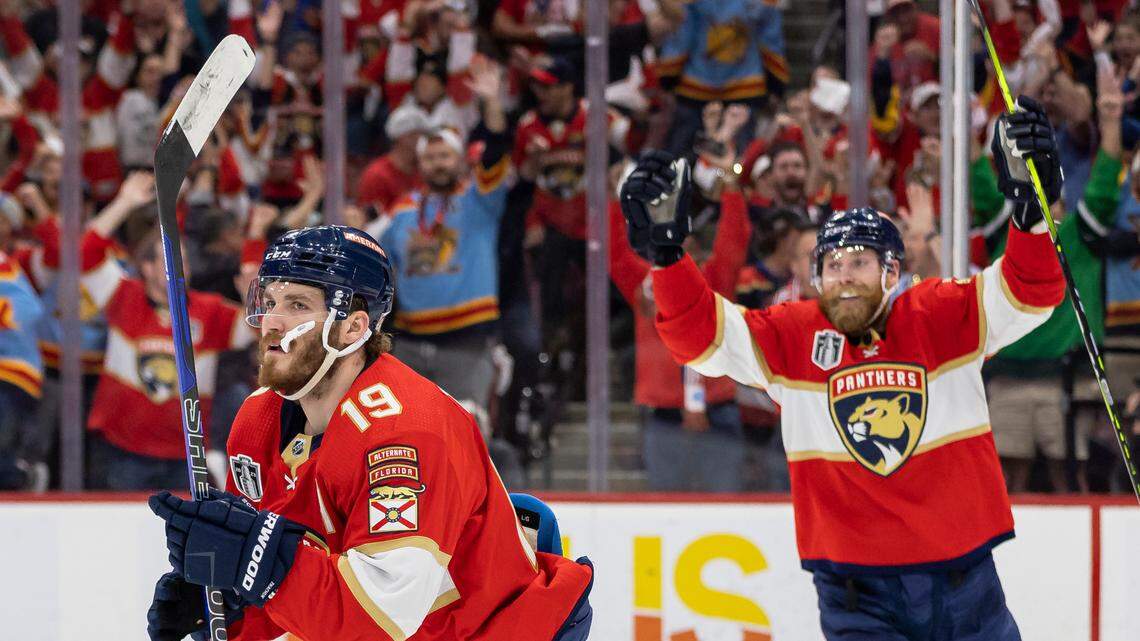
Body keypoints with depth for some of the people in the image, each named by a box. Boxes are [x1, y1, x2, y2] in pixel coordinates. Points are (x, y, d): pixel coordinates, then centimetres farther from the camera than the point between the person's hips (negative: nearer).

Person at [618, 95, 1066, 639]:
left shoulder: (945, 317, -2)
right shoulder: (792, 336, 0)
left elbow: (1030, 293, -13)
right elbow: (699, 334, -8)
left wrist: (1030, 203, -30)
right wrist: (665, 253, -23)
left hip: (962, 574, 1)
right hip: (856, 589, -1)